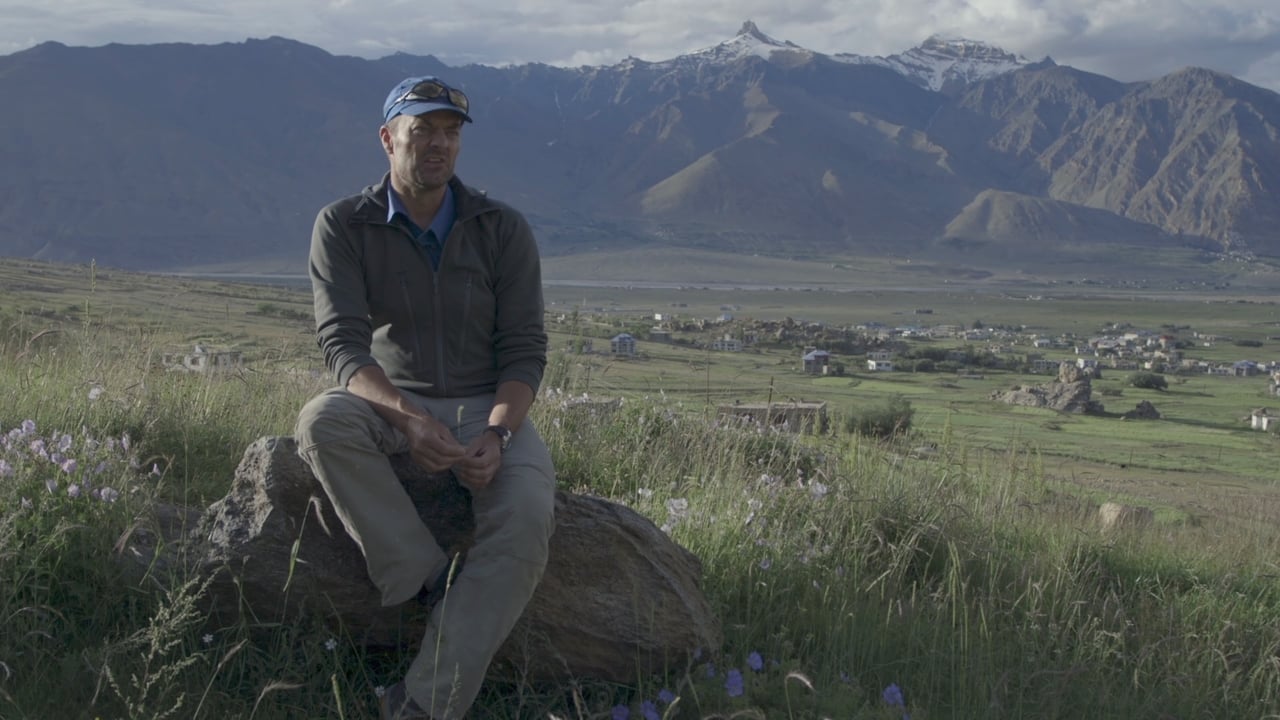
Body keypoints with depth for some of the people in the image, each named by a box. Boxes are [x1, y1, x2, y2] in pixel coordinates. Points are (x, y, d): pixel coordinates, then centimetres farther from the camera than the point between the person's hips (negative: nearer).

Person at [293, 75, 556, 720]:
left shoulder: (502, 230, 1)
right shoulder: (344, 226, -2)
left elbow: (524, 349, -2)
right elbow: (342, 344, -12)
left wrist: (496, 433, -22)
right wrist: (409, 420, -31)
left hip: (487, 408, 0)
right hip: (389, 405, 0)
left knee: (527, 520, -30)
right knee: (322, 420, -35)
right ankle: (428, 581, -28)